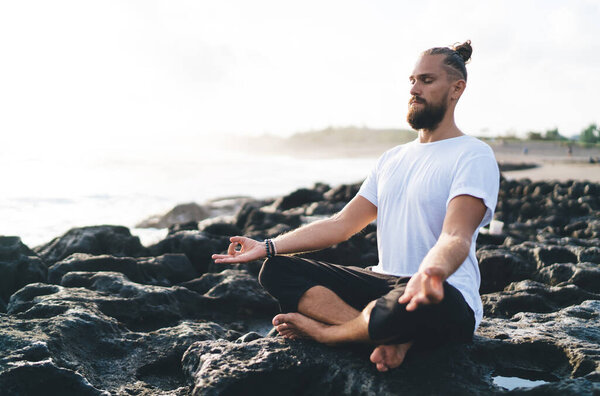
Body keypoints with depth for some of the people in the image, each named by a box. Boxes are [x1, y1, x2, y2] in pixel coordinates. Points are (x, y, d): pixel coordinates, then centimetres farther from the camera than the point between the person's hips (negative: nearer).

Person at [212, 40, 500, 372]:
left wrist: (432, 272, -47)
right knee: (277, 271, -7)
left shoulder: (474, 156, -5)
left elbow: (456, 237, -22)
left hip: (449, 304, -7)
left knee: (415, 303, -44)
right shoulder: (392, 158, 18)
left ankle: (325, 330, -13)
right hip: (383, 284, 7)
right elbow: (342, 223, 14)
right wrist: (267, 247, 4)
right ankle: (389, 337, -23)